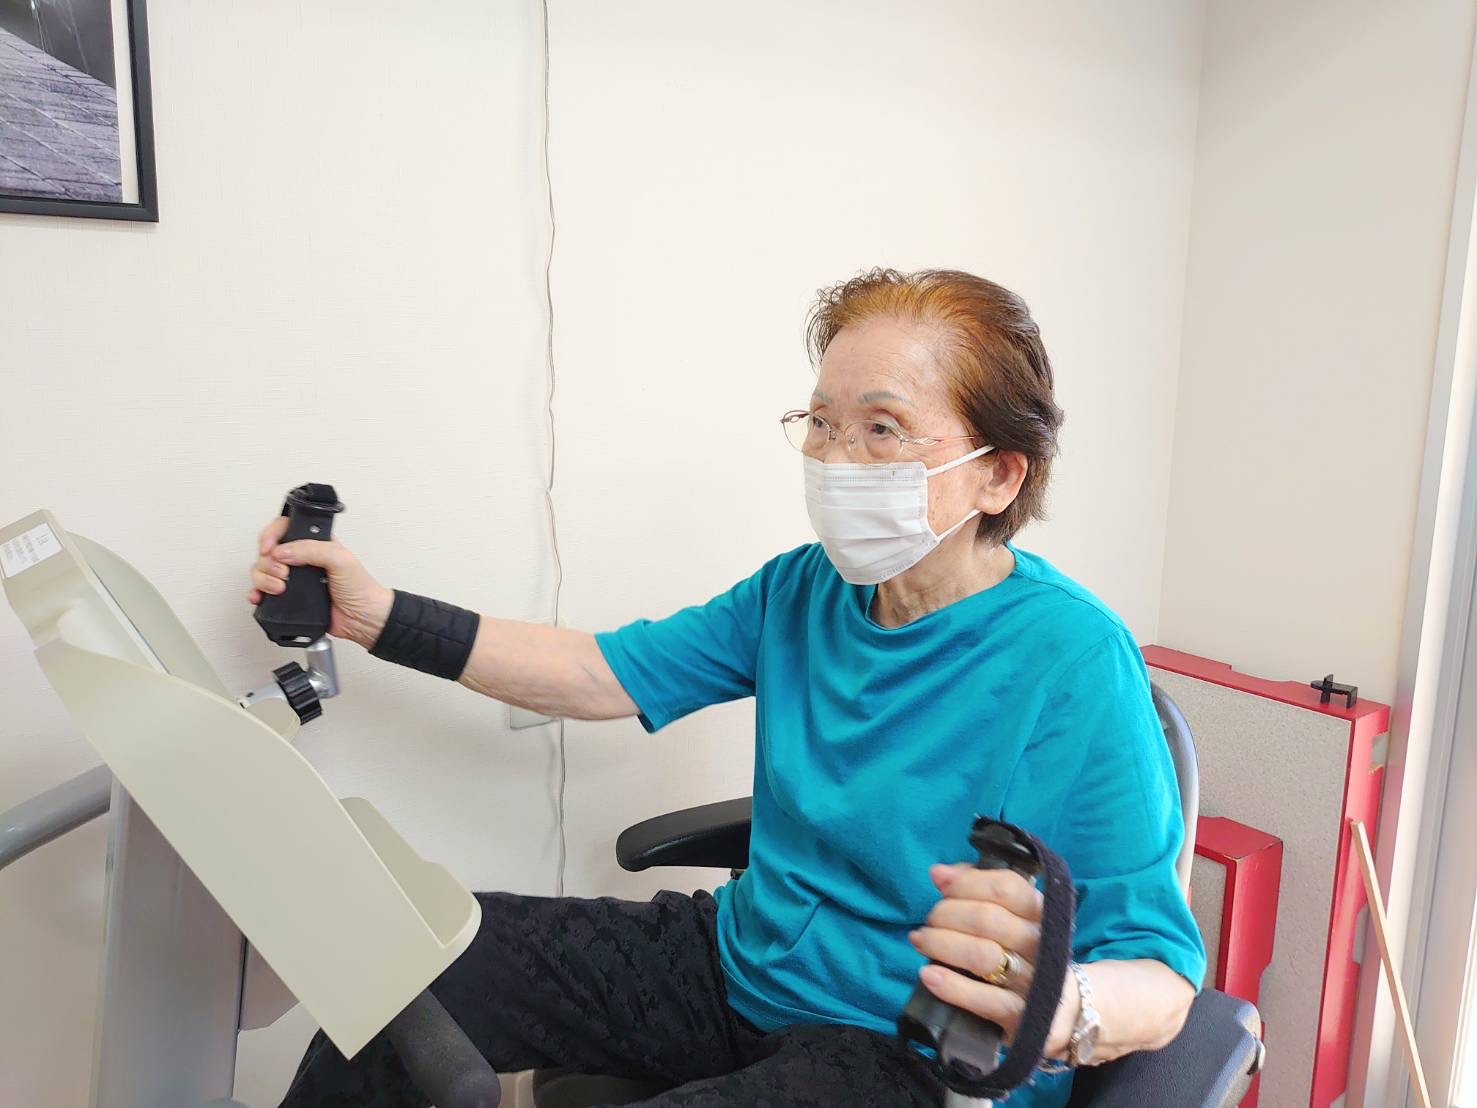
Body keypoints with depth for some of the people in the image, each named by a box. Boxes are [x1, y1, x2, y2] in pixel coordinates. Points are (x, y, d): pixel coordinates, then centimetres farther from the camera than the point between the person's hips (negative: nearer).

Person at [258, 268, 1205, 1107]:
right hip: (740, 967, 7)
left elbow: (1163, 977, -21)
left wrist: (1059, 1010, -45)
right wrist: (382, 618, -3)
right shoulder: (805, 590, 0)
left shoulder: (1073, 664, -21)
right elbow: (606, 674, 3)